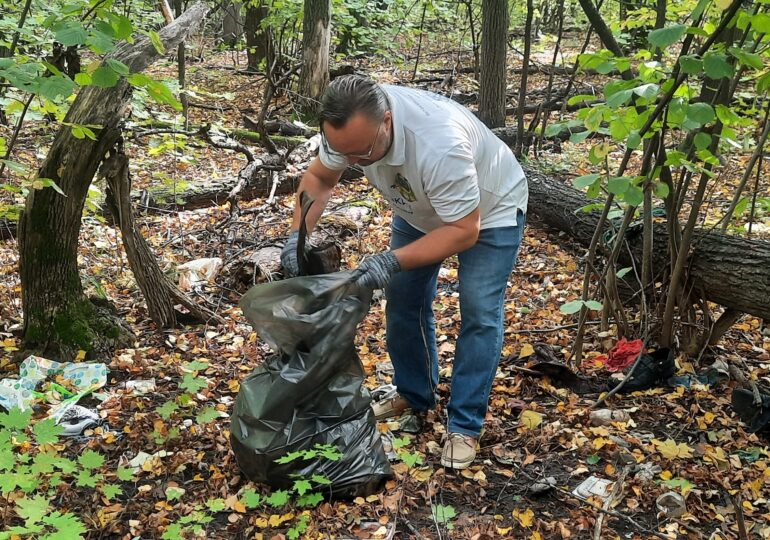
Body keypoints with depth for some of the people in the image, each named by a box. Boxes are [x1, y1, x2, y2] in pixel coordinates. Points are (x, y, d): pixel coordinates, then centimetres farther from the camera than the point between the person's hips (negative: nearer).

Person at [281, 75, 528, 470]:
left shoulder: (439, 144, -45)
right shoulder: (349, 127, -25)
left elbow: (464, 230, -37)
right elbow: (318, 177, -7)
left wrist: (393, 260, -45)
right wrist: (298, 234, -24)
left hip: (489, 209, -6)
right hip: (419, 208, 6)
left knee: (479, 314, -11)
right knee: (404, 300, 6)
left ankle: (465, 427, 0)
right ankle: (413, 396, 26)